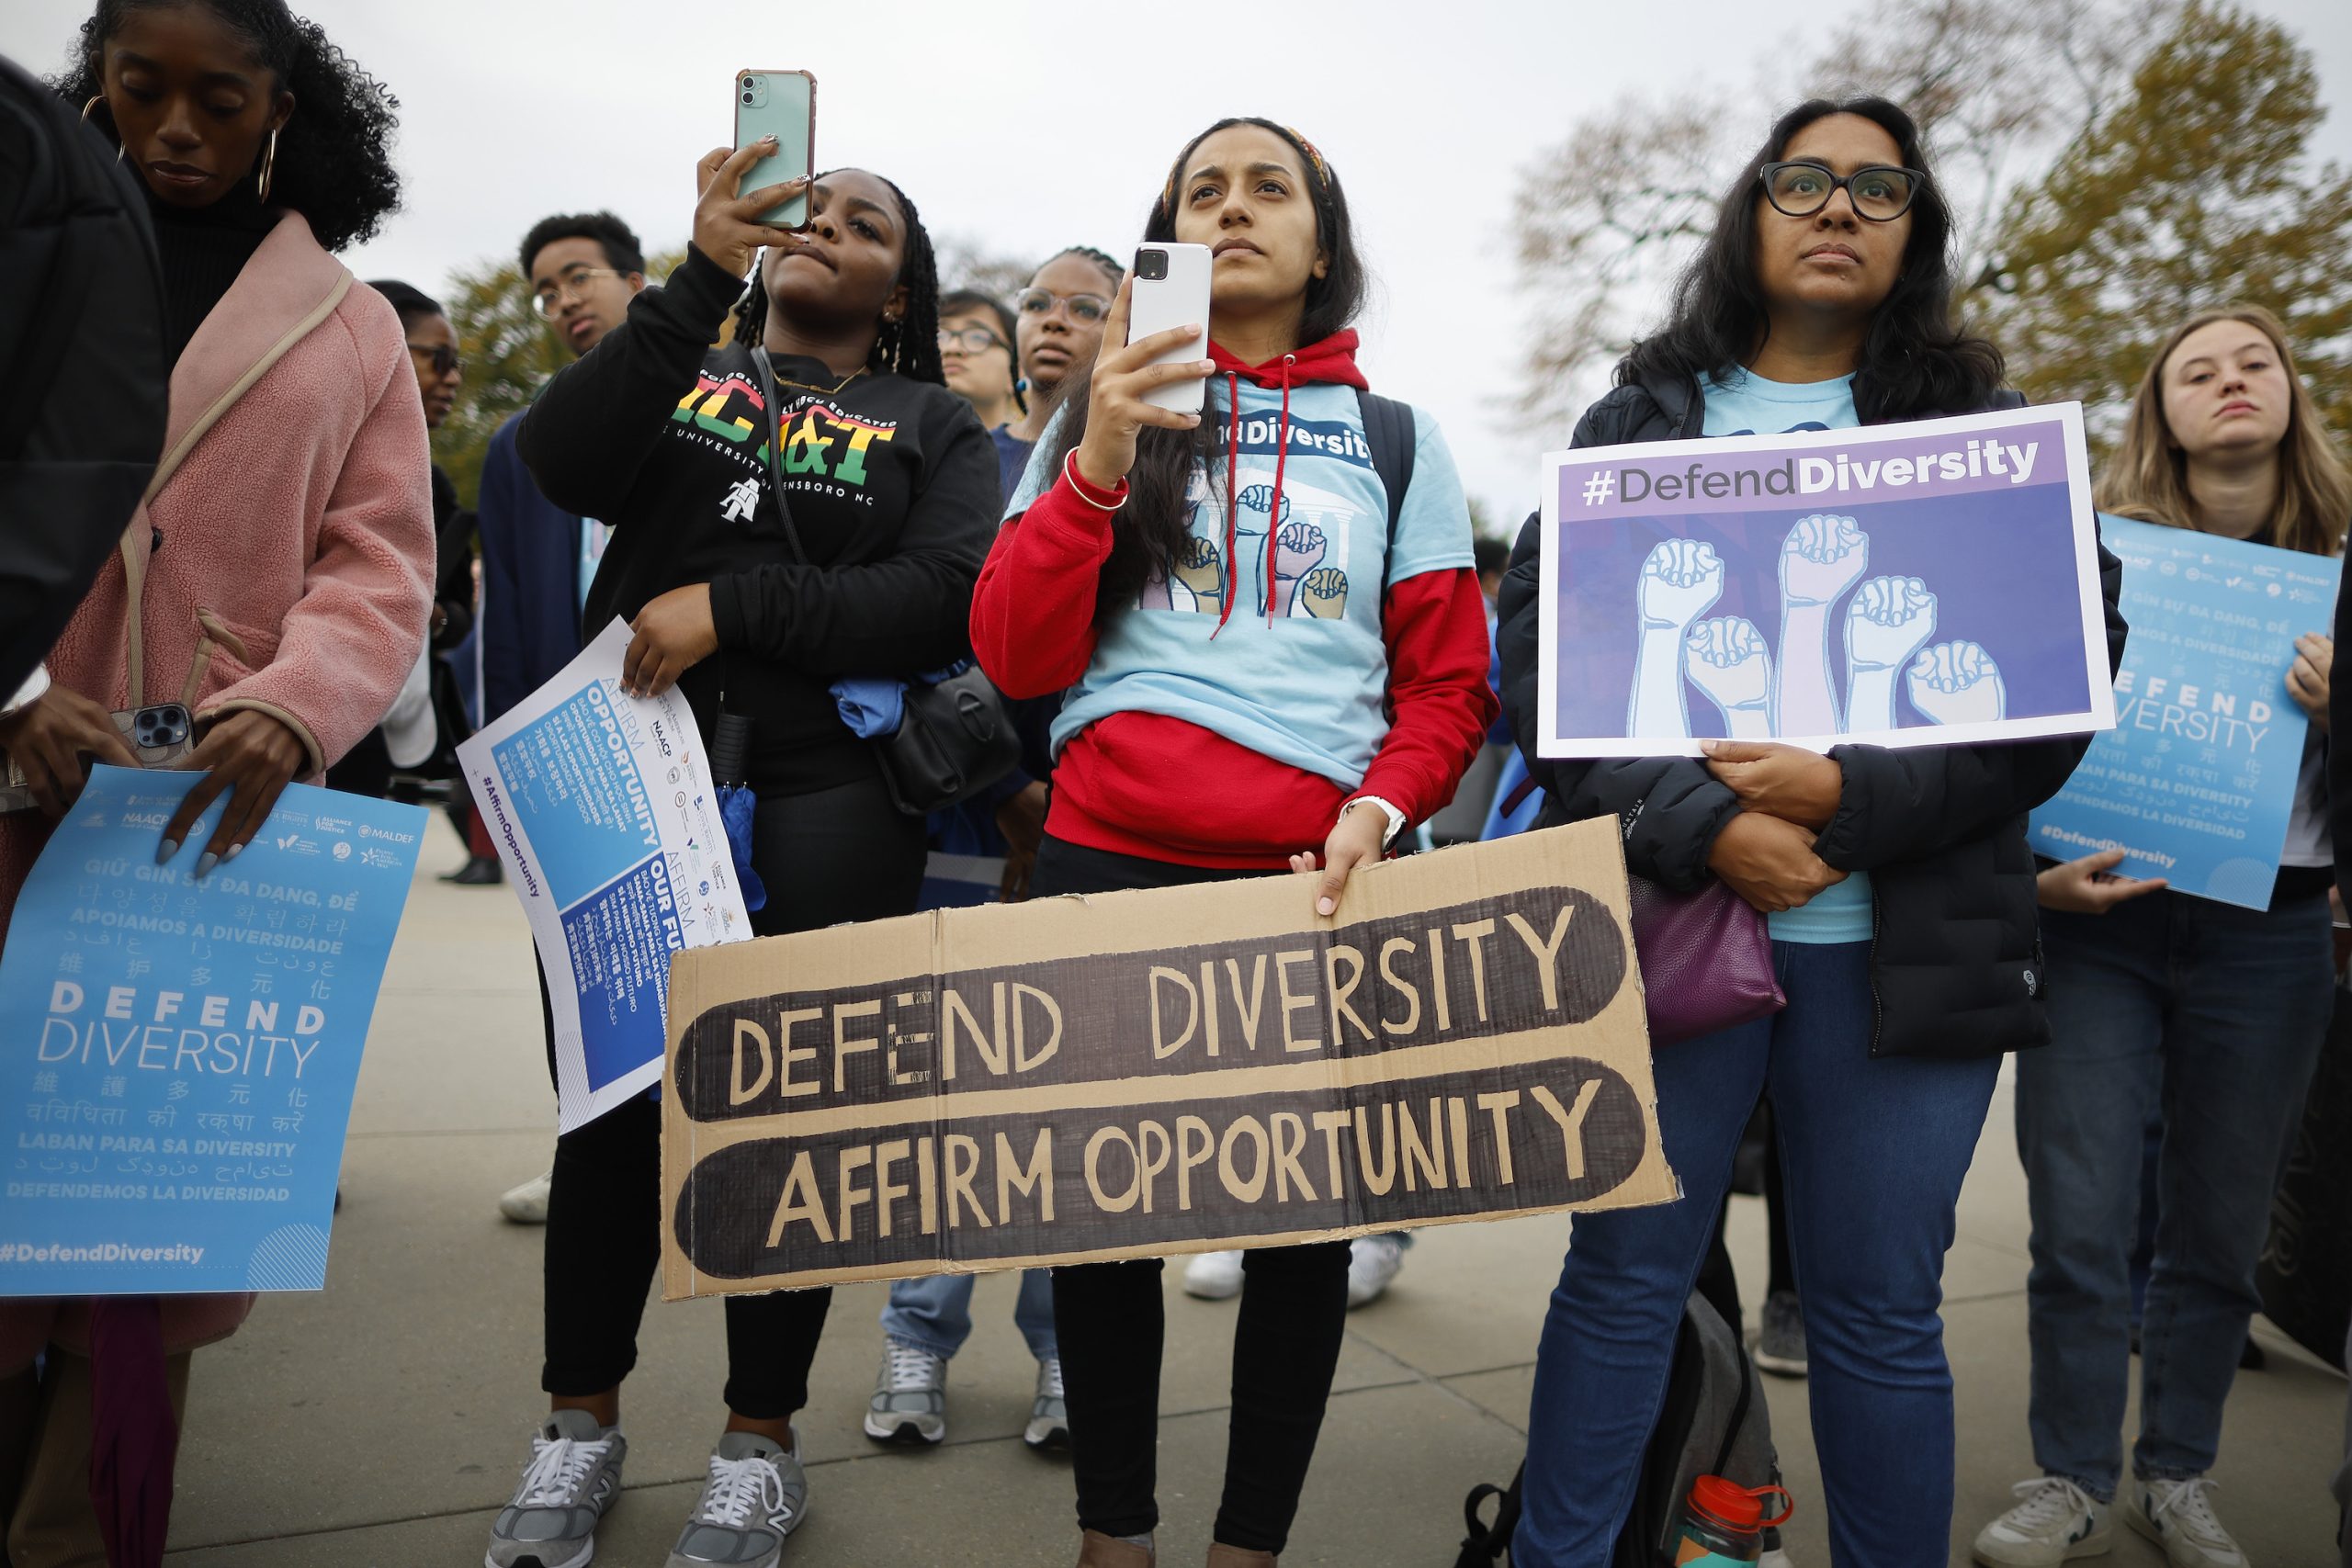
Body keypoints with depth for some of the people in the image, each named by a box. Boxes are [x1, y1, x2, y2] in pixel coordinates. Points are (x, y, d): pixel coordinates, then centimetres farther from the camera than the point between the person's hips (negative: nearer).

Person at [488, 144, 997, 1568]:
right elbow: (562, 462, -7)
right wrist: (700, 277, -15)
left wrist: (731, 608, -13)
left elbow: (948, 598, -7)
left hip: (827, 799, -1)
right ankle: (583, 1425, 26)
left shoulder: (933, 424, 10)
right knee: (613, 1088, 7)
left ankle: (761, 1445, 22)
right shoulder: (679, 369, 14)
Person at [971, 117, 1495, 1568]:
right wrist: (1099, 464, -11)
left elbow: (1447, 684, 9)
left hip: (1315, 880, 0)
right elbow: (1015, 658, 2)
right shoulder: (1108, 416, 12)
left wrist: (1383, 807, -11)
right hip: (1110, 861, 0)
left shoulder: (1398, 440, 13)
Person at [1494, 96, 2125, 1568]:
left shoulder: (1985, 428, 12)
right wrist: (1703, 827, -14)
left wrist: (1858, 798, -13)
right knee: (1624, 1278, 8)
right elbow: (1537, 653, -2)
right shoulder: (1637, 422, 9)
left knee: (1881, 1316, 8)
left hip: (1909, 936, 1)